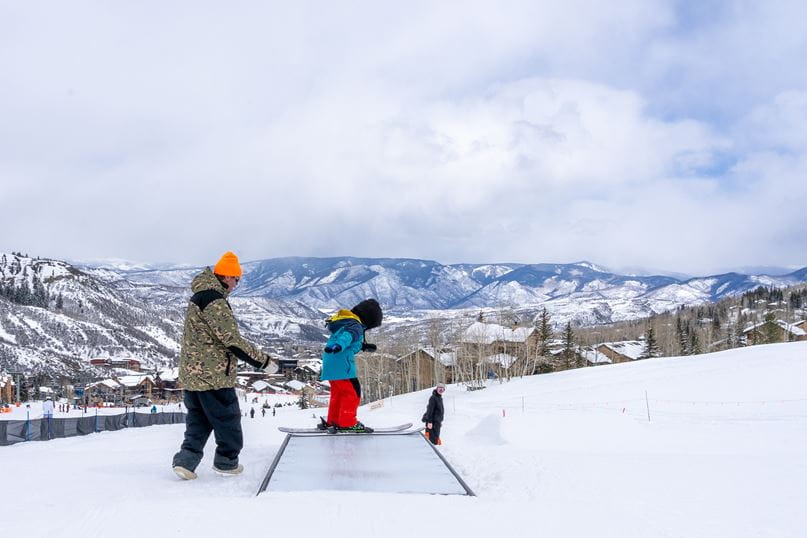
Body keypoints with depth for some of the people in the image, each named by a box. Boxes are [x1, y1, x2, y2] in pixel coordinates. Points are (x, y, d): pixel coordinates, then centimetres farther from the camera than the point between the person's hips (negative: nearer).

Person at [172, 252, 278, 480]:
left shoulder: (200, 296, 12)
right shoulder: (215, 301, -20)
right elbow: (232, 340, -22)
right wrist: (264, 361, -15)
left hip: (191, 373, 9)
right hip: (214, 375, -9)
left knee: (198, 419, 17)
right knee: (228, 418, 8)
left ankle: (187, 459, 8)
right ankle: (226, 461, 21)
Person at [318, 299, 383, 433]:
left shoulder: (346, 321, 20)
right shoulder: (356, 326, -12)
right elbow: (347, 336, -34)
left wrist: (363, 347, 41)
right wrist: (339, 346, -52)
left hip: (330, 364, 10)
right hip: (341, 364, -10)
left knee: (338, 393, 21)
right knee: (353, 392, -5)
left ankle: (333, 421, 30)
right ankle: (347, 423, -5)